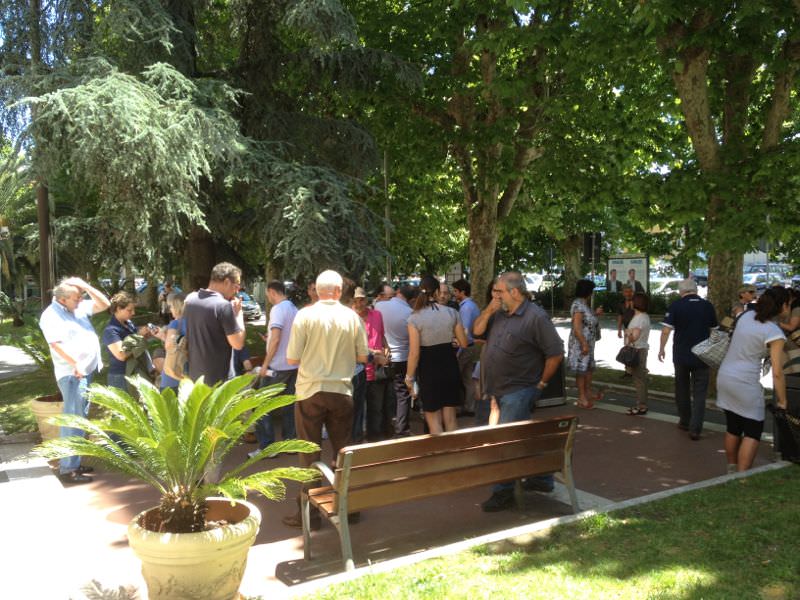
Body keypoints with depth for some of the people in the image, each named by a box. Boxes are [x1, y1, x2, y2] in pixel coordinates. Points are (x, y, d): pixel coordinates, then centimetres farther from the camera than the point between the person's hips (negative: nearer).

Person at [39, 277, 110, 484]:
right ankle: (68, 469, -6)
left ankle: (73, 462, 25)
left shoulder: (80, 307, 12)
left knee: (79, 418, 15)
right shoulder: (51, 315, -11)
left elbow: (104, 304, 11)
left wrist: (86, 287, 0)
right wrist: (76, 364, -24)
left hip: (87, 371, 9)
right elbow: (56, 343, -21)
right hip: (72, 374, -9)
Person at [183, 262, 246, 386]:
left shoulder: (190, 299, 3)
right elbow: (238, 343, -17)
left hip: (194, 375, 8)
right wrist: (238, 312, -7)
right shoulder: (224, 305, -20)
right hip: (218, 380, -7)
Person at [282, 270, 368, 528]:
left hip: (310, 392, -2)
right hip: (342, 392, 2)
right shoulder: (352, 317, -2)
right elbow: (362, 357, 3)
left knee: (309, 454, 7)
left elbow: (292, 358, -9)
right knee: (343, 452, 14)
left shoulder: (305, 315, -9)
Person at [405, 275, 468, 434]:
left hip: (428, 369, -3)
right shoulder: (452, 313, -3)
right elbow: (464, 343, 4)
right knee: (450, 418, 16)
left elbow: (414, 353, -12)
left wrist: (409, 377, -1)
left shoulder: (415, 318, -12)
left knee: (433, 420, 9)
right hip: (449, 365, 3)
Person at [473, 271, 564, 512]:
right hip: (499, 390, 8)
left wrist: (541, 383, -9)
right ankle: (542, 479, 33)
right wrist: (490, 309, -6)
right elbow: (477, 330, 7)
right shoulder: (499, 314, 10)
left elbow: (556, 354, -13)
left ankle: (503, 492, 5)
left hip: (519, 391, -8)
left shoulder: (536, 317, -15)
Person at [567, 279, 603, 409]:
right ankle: (581, 398, 4)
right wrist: (584, 344, -25)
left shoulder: (584, 304, 11)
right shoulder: (578, 305, -20)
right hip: (581, 343, -10)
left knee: (589, 368, 17)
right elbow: (576, 327, -25)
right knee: (581, 369, -3)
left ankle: (588, 393, 28)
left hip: (588, 342, 10)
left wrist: (595, 314, 16)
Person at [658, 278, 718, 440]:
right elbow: (713, 329, 10)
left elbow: (666, 330, -14)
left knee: (682, 389, 17)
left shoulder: (676, 306, -9)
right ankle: (695, 428, -3)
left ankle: (685, 422, 28)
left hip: (681, 355, -1)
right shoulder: (707, 306, 0)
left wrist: (661, 349, -2)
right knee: (699, 393, 4)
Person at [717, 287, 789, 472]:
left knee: (733, 427, 18)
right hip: (745, 383, -7)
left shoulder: (747, 316, 4)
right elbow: (777, 373, -14)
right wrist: (782, 401, -5)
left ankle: (732, 470, 30)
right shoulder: (775, 333, -14)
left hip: (724, 376, 7)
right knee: (753, 431, 5)